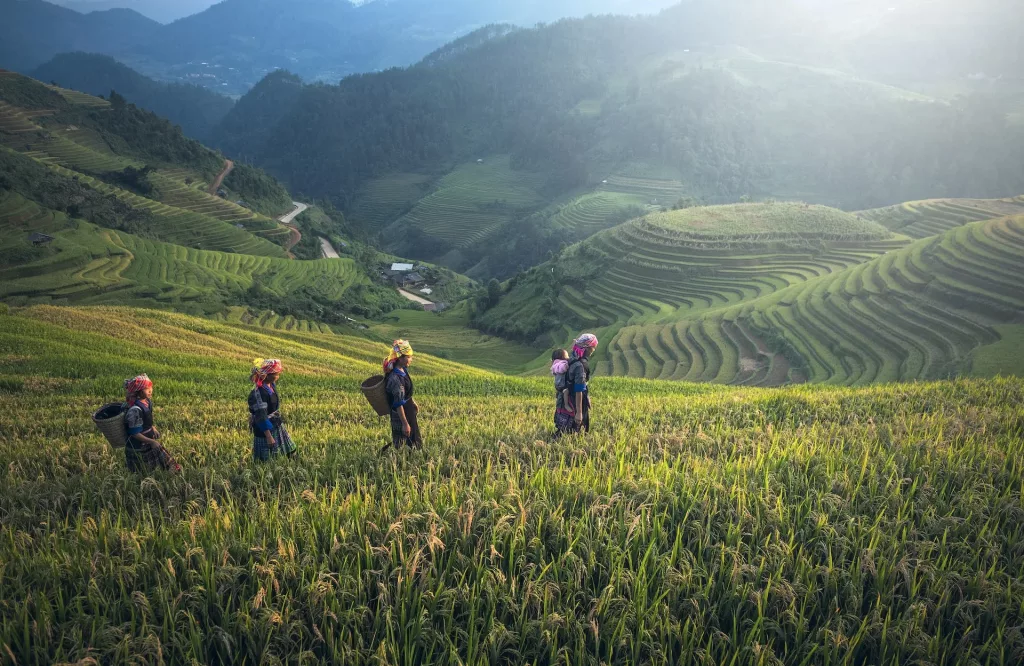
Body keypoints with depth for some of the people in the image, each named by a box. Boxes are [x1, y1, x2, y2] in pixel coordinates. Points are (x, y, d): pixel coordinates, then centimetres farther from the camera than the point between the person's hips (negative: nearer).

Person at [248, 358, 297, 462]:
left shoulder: (272, 385, -2)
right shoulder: (258, 393, -27)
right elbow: (261, 417, -25)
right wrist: (268, 436, -24)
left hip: (277, 426, 9)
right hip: (265, 429, -9)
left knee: (291, 451, 16)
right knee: (265, 460, 4)